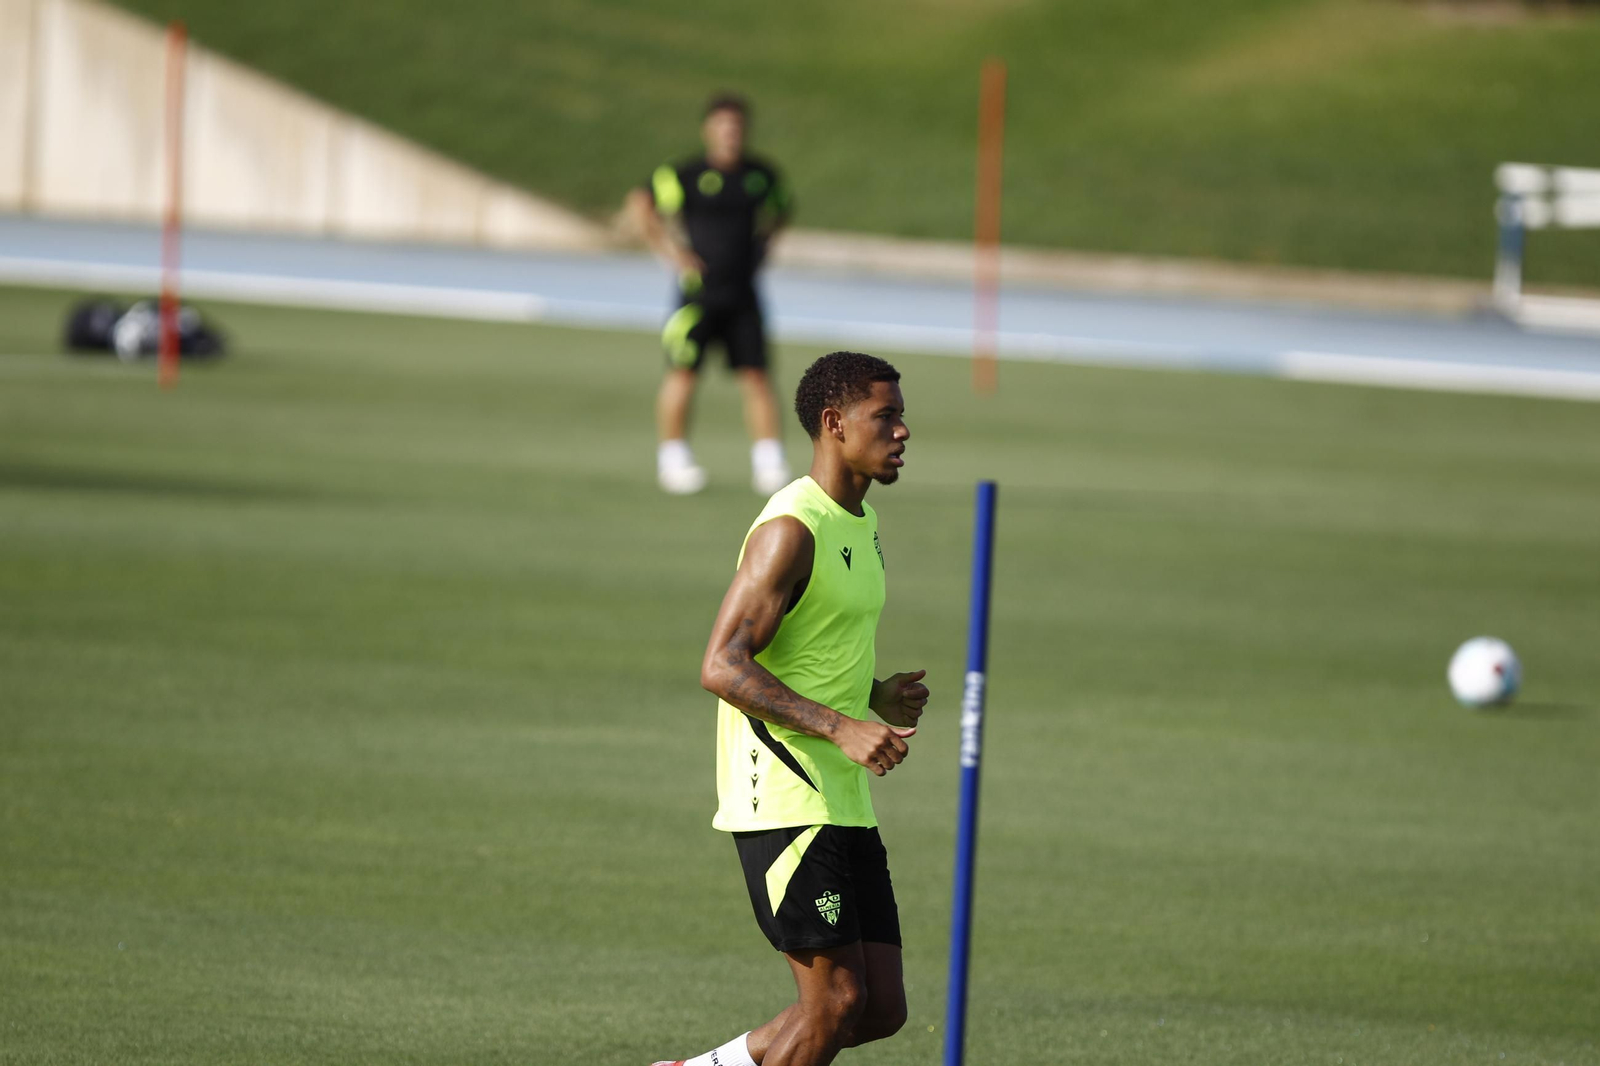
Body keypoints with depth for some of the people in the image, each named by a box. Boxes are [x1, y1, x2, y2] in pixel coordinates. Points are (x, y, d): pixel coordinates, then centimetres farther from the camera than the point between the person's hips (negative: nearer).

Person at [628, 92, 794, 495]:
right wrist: (670, 250, -5)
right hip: (698, 291, -3)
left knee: (755, 375, -2)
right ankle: (672, 456, 10)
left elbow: (782, 206, 27)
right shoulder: (687, 176, -7)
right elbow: (641, 203, -2)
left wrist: (764, 240, 13)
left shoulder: (762, 175, 6)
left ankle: (768, 462, 0)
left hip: (742, 292, 3)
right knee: (683, 372, -3)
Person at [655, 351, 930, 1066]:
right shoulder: (791, 528, -14)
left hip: (843, 804, 9)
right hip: (782, 801, -9)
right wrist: (842, 728, -29)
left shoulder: (862, 522, 16)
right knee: (835, 1001, -11)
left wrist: (875, 696, 8)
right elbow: (721, 666, -22)